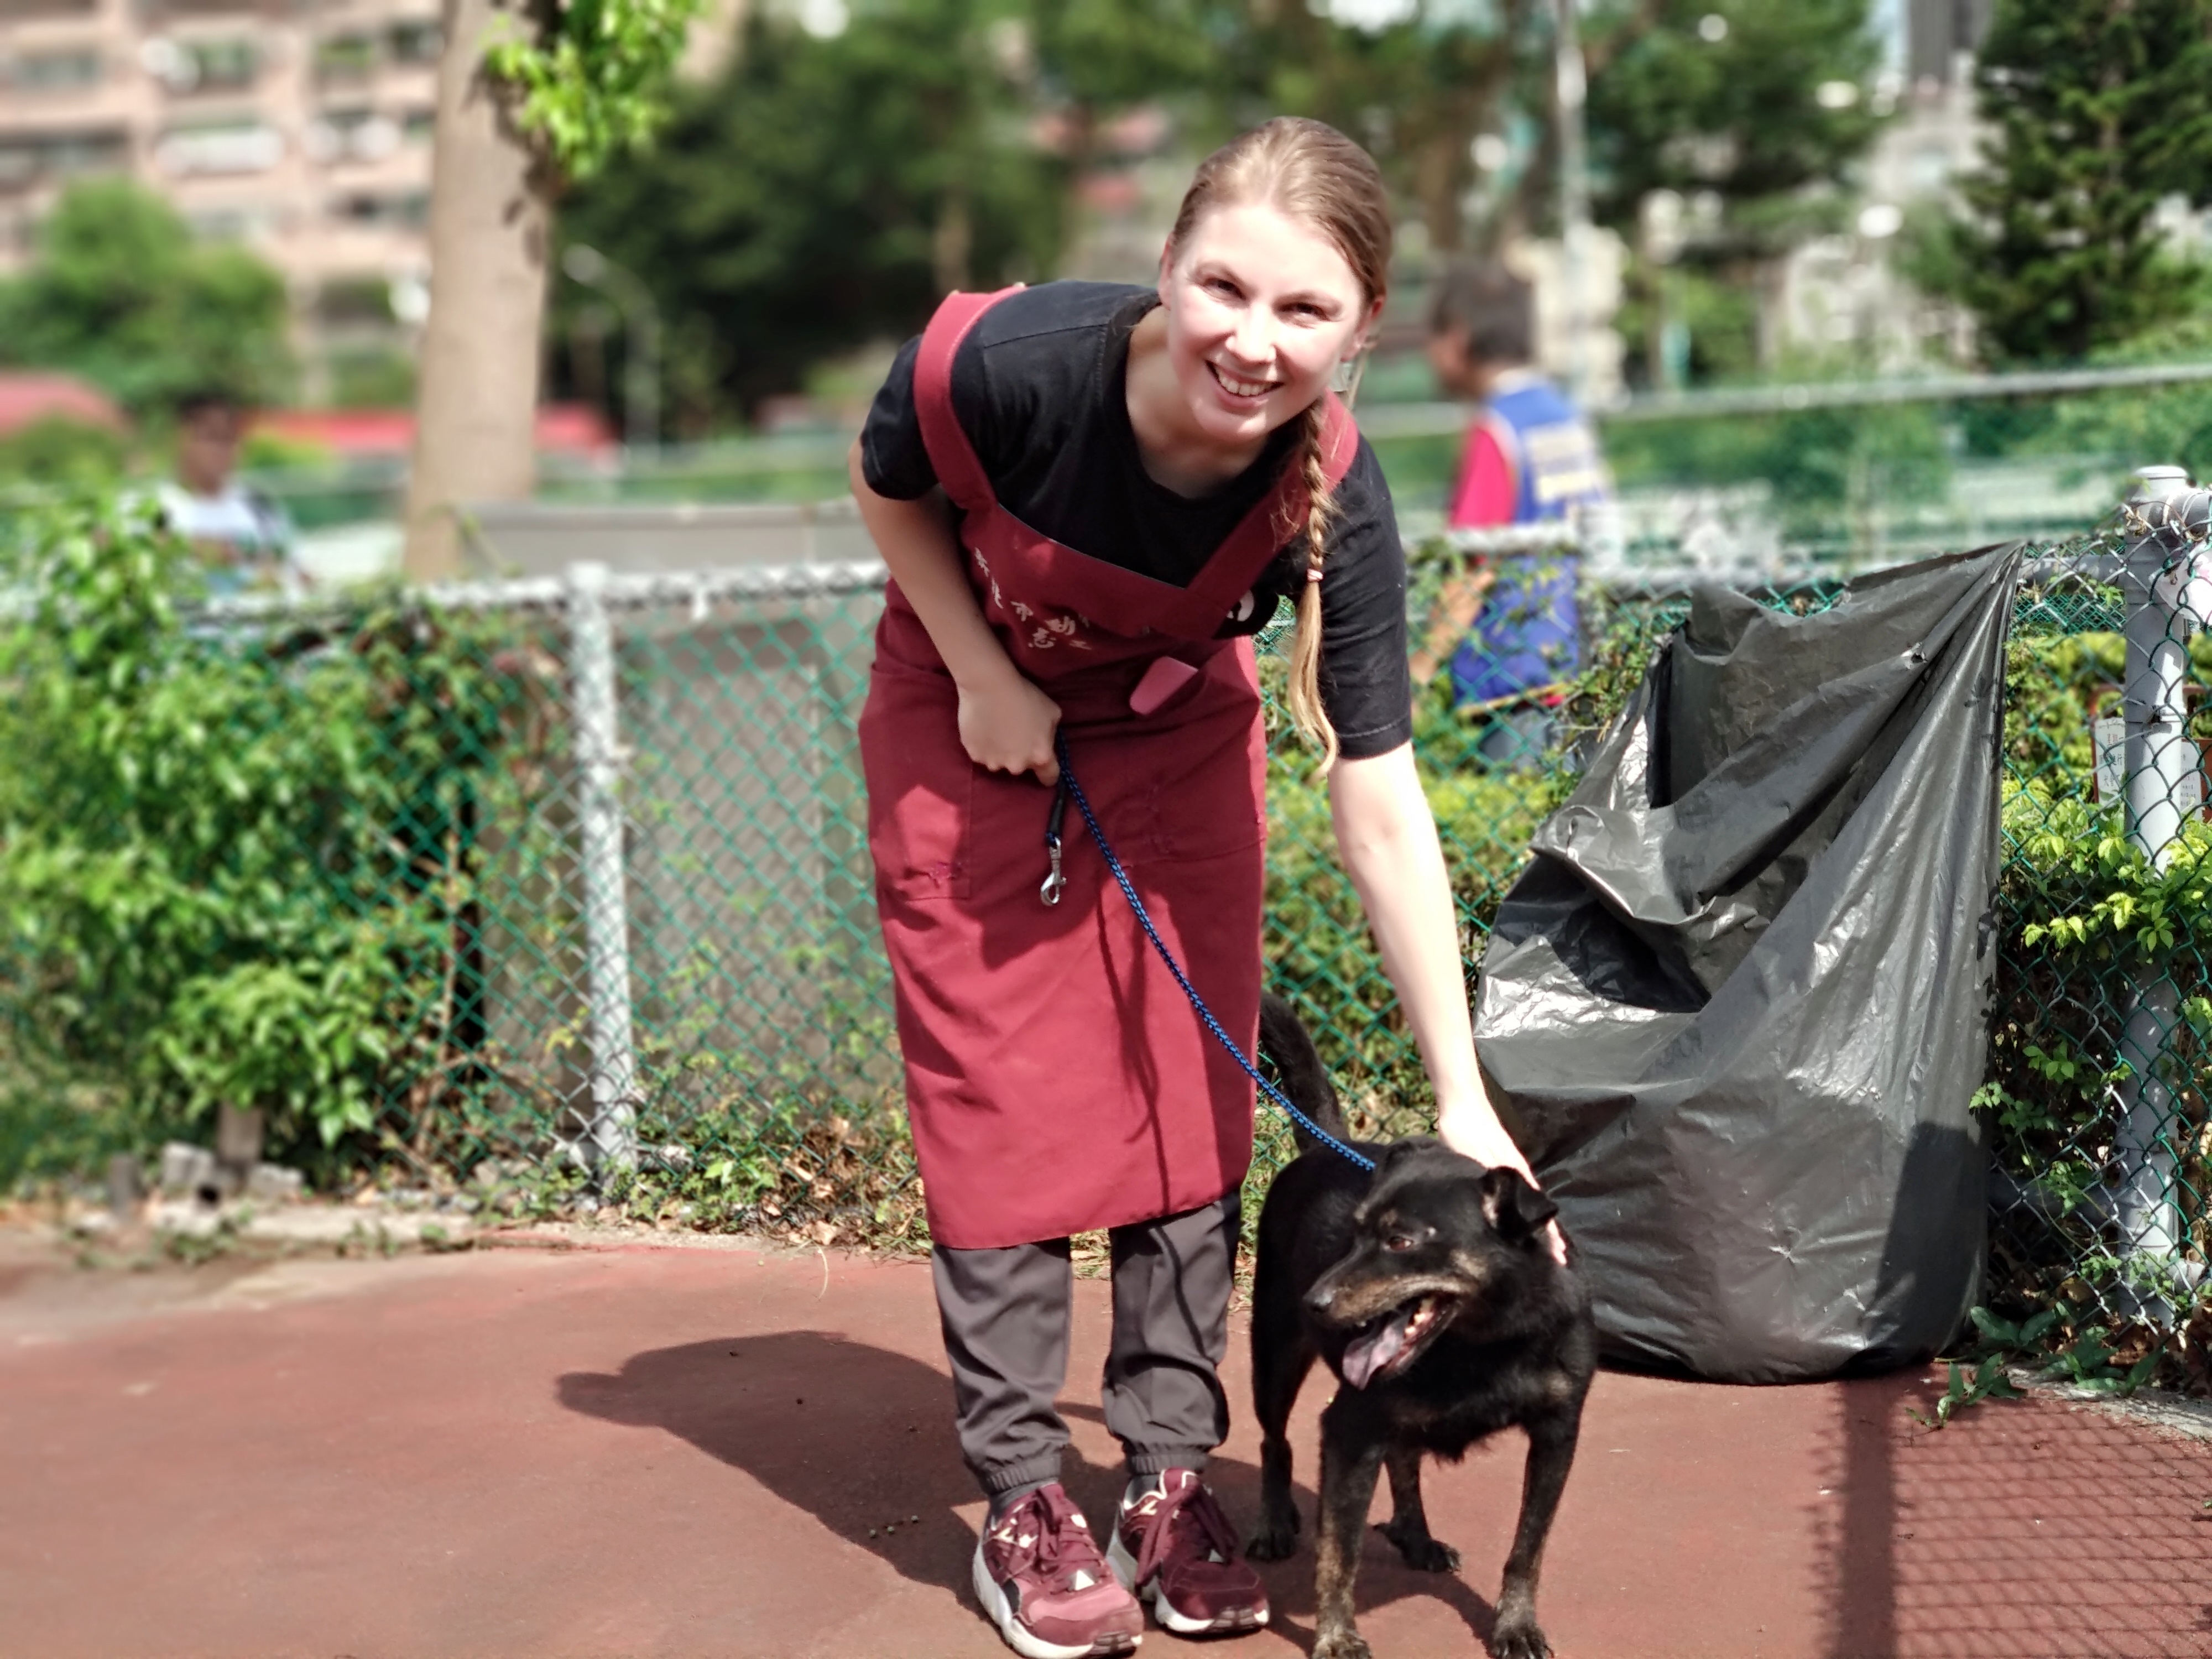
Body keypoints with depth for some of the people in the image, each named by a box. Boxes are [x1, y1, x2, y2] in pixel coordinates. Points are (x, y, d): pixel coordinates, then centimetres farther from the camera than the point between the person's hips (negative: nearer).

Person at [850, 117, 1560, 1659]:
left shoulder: (1333, 498, -31)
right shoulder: (1000, 360, -36)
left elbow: (1382, 807, -28)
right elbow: (892, 492, -10)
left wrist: (1464, 1103, -29)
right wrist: (983, 674, -16)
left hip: (1176, 732, 1)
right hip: (970, 719, -1)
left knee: (1192, 1085, -1)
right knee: (997, 1095, -3)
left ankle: (1171, 1478, 12)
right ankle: (1023, 1498, 6)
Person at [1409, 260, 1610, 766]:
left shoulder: (1495, 430, -11)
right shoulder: (1568, 416, 12)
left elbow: (1471, 573, -17)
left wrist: (1418, 671, -16)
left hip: (1519, 681, -8)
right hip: (1579, 663, 8)